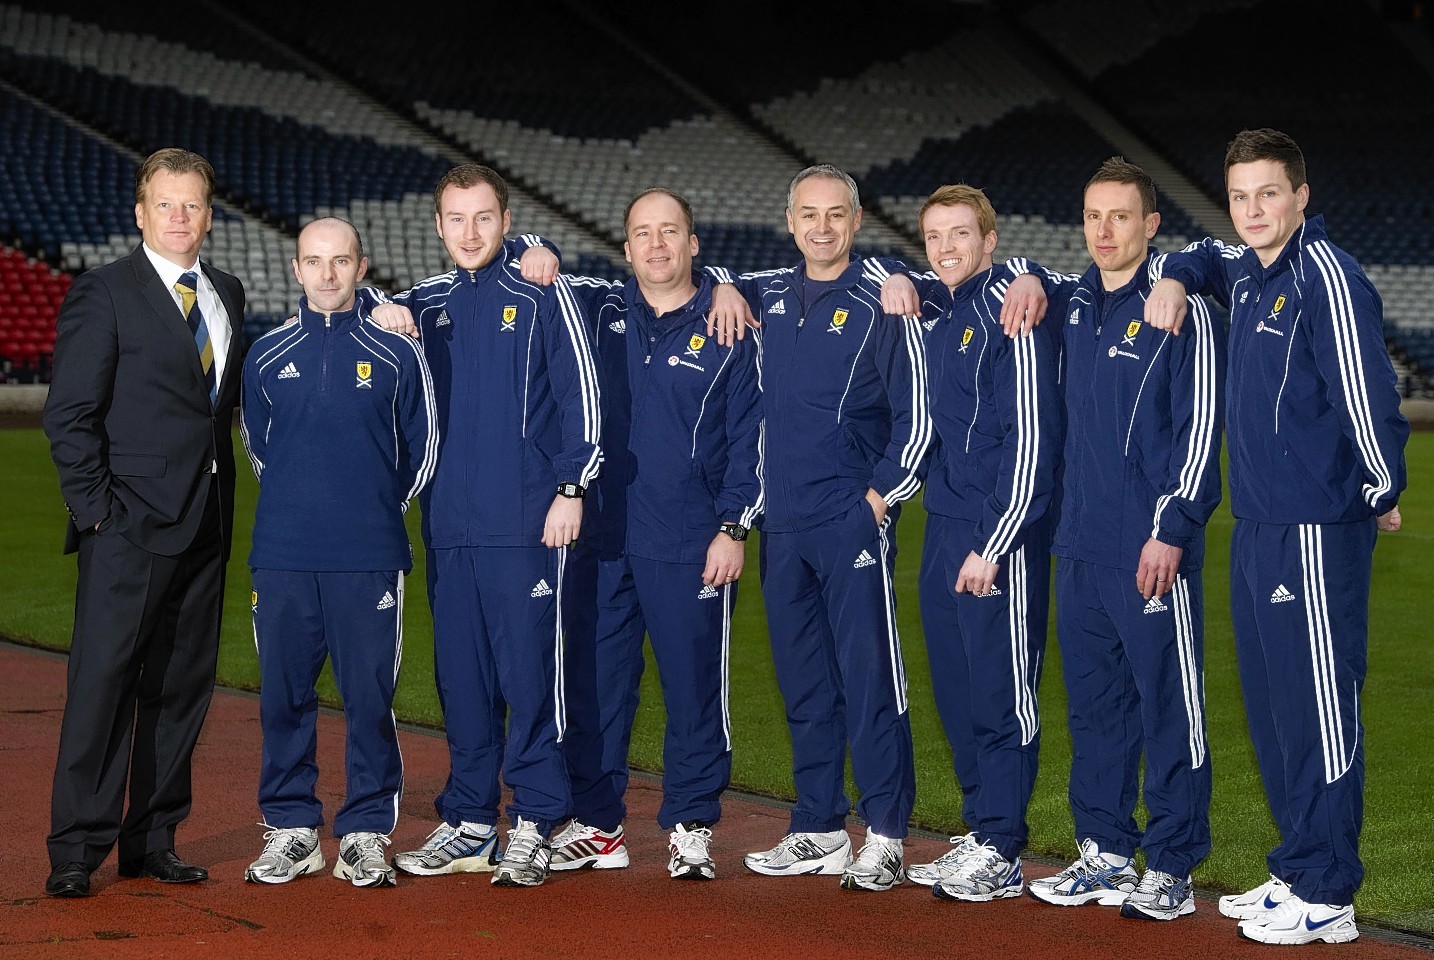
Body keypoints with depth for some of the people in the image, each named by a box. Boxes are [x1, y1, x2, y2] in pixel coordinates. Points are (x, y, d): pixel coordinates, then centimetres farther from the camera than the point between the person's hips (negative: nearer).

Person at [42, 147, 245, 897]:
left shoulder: (227, 295, 15)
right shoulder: (103, 293, -4)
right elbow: (69, 414, -7)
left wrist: (223, 502, 8)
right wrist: (95, 507, -12)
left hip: (204, 526, 6)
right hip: (128, 525, -6)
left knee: (183, 686, 8)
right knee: (103, 680, -7)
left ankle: (152, 842, 16)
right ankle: (76, 850, -3)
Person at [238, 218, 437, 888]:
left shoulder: (396, 353, 3)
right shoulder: (267, 355, 9)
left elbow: (421, 447, 12)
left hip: (370, 557, -2)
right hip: (283, 556, 2)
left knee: (370, 695, -2)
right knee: (284, 694, 3)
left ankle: (366, 834, 7)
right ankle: (291, 828, 13)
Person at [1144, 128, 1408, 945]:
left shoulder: (1326, 276, -15)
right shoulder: (1246, 272, 12)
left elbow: (1368, 393, -17)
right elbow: (1203, 259, 35)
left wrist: (1383, 495, -7)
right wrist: (1176, 279, 13)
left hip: (1317, 532, -9)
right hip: (1256, 528, 9)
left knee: (1318, 708, -5)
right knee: (1272, 708, 14)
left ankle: (1327, 897, 1)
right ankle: (1297, 872, 24)